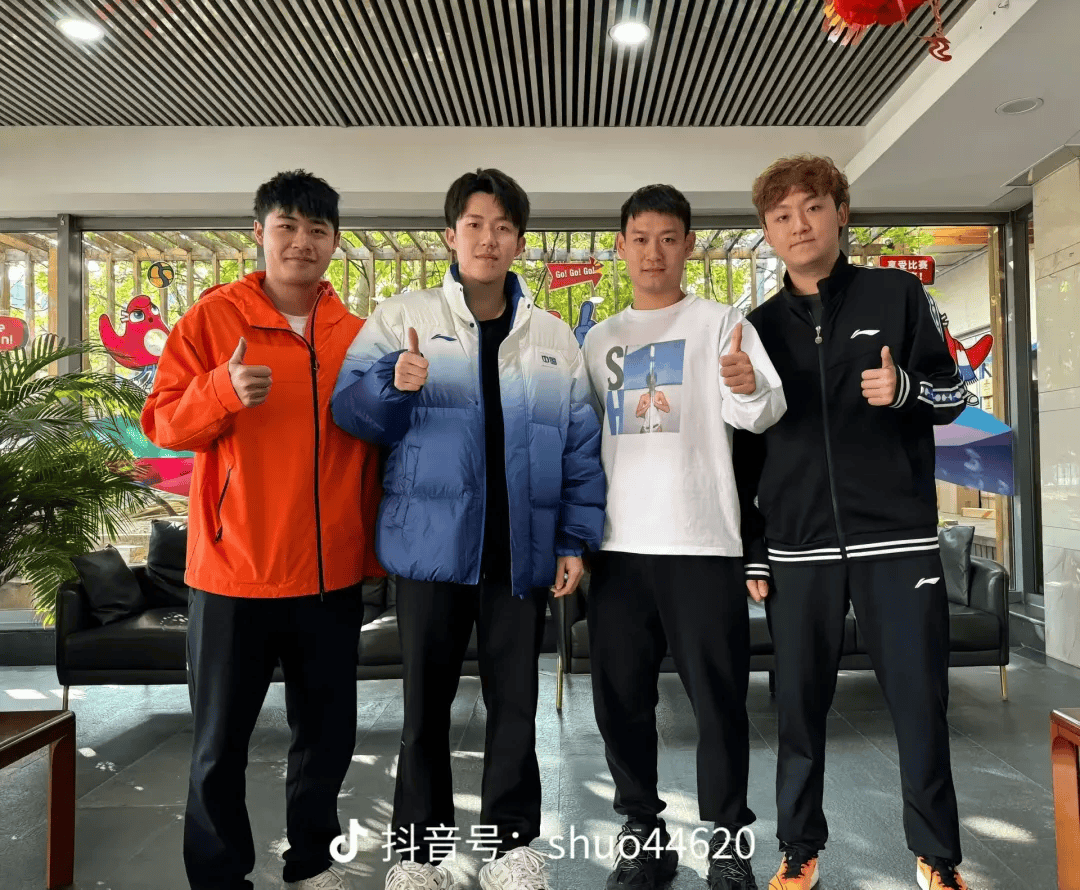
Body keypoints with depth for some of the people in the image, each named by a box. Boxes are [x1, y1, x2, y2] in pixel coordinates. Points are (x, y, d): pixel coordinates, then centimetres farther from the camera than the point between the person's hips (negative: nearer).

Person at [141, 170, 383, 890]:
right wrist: (223, 391, -24)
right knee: (222, 742, 11)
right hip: (234, 568, -2)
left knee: (329, 733, 15)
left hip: (332, 573, 3)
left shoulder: (356, 335, 6)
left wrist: (375, 549, 7)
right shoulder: (213, 317, -2)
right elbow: (162, 421, -4)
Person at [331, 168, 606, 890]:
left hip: (521, 550, 2)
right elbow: (350, 410, 0)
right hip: (431, 541, -1)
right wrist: (393, 385, -21)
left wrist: (575, 539, 1)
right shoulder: (403, 318, 4)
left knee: (515, 701, 11)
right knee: (427, 701, 12)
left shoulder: (555, 339, 8)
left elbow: (581, 448, 7)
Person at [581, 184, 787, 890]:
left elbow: (766, 410, -11)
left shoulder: (720, 322, 3)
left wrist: (748, 388, -32)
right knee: (620, 698, 9)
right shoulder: (600, 339, 15)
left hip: (702, 540, -4)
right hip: (618, 542, 4)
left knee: (718, 697, 3)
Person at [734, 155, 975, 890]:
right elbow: (745, 449, 8)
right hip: (797, 549, 1)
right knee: (799, 707, 7)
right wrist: (750, 550, 5)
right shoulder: (759, 327, 8)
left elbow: (954, 394, 8)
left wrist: (906, 389, -16)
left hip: (899, 538, -1)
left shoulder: (898, 294, 5)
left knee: (921, 701, 5)